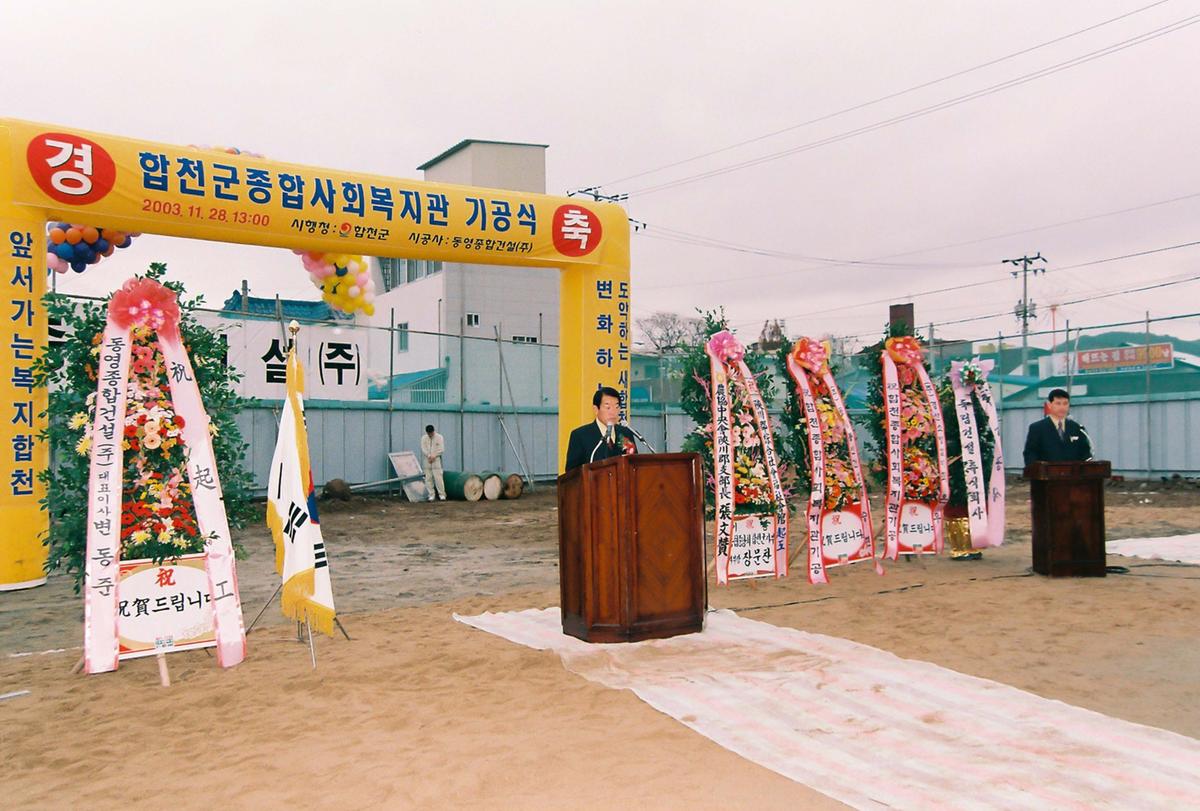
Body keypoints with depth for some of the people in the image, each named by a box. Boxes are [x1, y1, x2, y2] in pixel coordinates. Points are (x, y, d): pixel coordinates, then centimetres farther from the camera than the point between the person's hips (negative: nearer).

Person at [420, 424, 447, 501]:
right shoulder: (424, 438, 7)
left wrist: (434, 456, -12)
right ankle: (431, 495, 8)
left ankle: (442, 494, -2)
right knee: (428, 478, 2)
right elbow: (423, 449, 0)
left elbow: (441, 449, -4)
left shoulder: (440, 437, 0)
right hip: (426, 461, 3)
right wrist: (429, 456, -13)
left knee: (438, 478, -8)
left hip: (436, 460, -3)